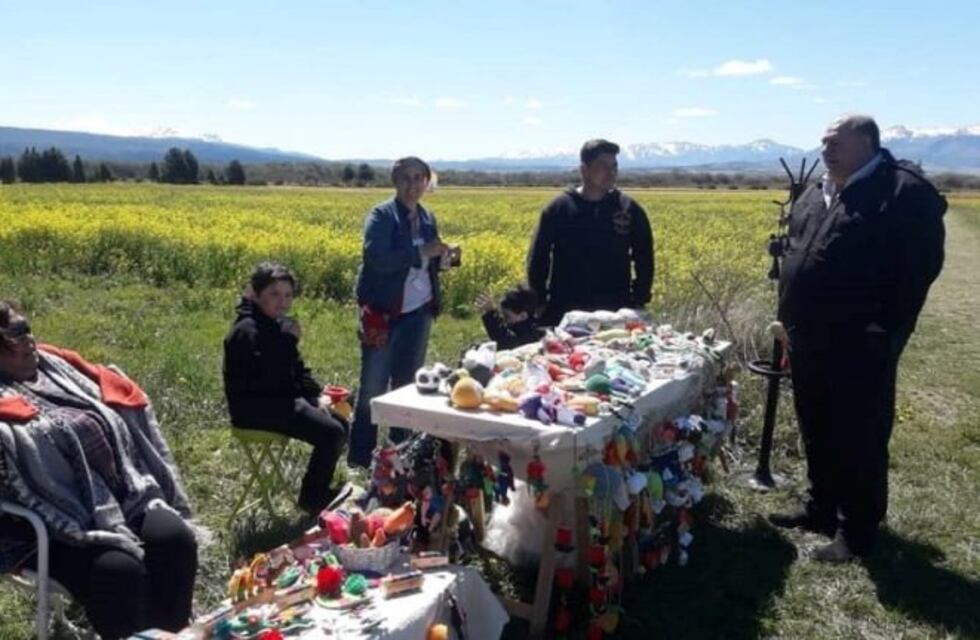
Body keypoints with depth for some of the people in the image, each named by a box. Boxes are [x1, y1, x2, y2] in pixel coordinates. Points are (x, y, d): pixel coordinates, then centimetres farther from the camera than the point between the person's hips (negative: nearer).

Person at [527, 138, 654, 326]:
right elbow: (537, 261, 3)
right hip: (565, 314, -1)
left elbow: (644, 261, 10)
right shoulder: (559, 209, 0)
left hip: (615, 314, 1)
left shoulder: (629, 210, 3)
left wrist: (639, 303, 2)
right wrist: (540, 308, -1)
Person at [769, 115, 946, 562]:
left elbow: (920, 268, -15)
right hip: (810, 342, 8)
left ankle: (857, 531, 18)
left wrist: (887, 333, -18)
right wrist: (790, 319, 15)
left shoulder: (905, 192, -11)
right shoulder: (817, 195, 14)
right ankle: (822, 508, 36)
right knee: (817, 433, 19)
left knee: (858, 440, 4)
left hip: (860, 348, -8)